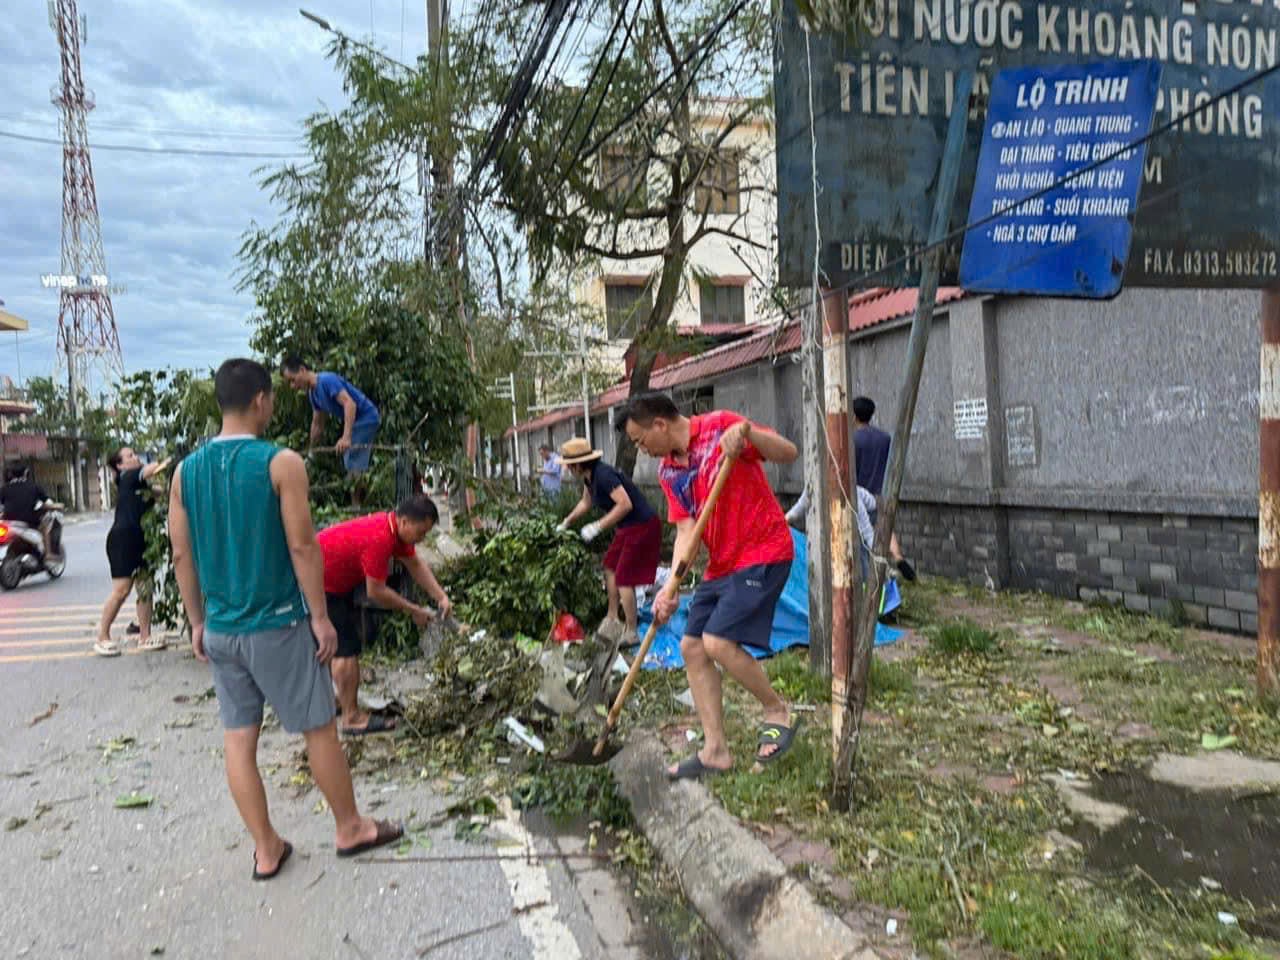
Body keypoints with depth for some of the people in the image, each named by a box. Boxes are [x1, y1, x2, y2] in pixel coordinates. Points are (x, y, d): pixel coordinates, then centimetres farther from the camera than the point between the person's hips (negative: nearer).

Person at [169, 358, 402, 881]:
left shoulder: (186, 470, 3)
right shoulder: (281, 463, -13)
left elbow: (182, 555, 7)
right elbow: (302, 547, -15)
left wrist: (198, 622, 16)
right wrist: (320, 616, -7)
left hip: (219, 629, 6)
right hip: (277, 623, -5)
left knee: (238, 737, 11)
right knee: (319, 728, 9)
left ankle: (266, 849, 22)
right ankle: (350, 828, 23)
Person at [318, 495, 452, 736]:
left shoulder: (395, 528, -3)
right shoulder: (379, 539, -32)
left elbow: (415, 564, 6)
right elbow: (376, 592, -26)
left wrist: (441, 597, -4)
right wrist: (414, 611, -15)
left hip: (336, 581, 11)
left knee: (340, 645, 20)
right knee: (346, 648, -8)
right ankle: (352, 718, -1)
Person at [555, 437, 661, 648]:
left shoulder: (603, 475, -24)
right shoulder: (589, 476, 6)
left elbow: (625, 504, -32)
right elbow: (586, 503, 25)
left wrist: (597, 527, -27)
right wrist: (566, 523, 31)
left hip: (641, 527, -10)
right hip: (629, 527, 10)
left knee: (624, 579, -4)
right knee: (610, 567, 17)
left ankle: (631, 633, 7)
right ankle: (613, 619, 28)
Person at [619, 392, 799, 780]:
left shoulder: (719, 427, -11)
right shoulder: (668, 472, 10)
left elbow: (788, 453, -16)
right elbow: (687, 530, 3)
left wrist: (746, 431, -35)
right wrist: (671, 586, -10)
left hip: (763, 553, -8)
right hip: (722, 564, 9)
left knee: (718, 642, -17)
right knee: (692, 647, 5)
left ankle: (777, 710, 8)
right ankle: (715, 751, 14)